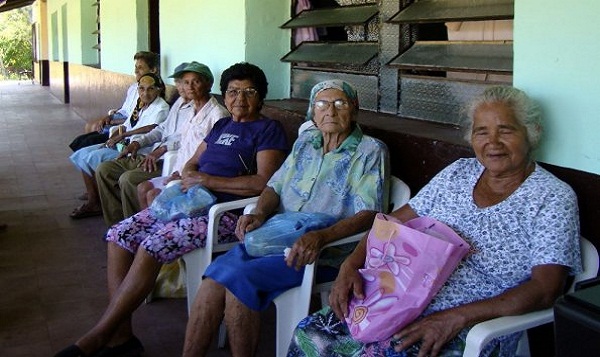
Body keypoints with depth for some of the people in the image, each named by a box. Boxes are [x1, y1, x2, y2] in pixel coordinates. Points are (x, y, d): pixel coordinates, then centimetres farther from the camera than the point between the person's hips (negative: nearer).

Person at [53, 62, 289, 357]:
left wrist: (207, 180, -16)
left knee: (152, 247, -26)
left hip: (226, 211, -8)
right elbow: (193, 162, 26)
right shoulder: (222, 126, 22)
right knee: (119, 236, -9)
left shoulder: (269, 130, -2)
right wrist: (185, 178, 1)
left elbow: (263, 183, -15)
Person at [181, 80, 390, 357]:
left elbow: (368, 214, -12)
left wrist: (320, 237, -28)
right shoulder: (305, 142, 18)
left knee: (237, 277, -26)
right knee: (216, 274, -21)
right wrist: (260, 214, -3)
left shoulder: (370, 151, -1)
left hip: (324, 250, -5)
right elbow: (275, 186, 20)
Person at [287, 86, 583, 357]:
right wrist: (351, 264, -6)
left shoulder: (553, 198, -5)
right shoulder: (459, 173, 11)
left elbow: (545, 289, -14)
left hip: (476, 329, -5)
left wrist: (456, 317, -22)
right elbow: (398, 220, 13)